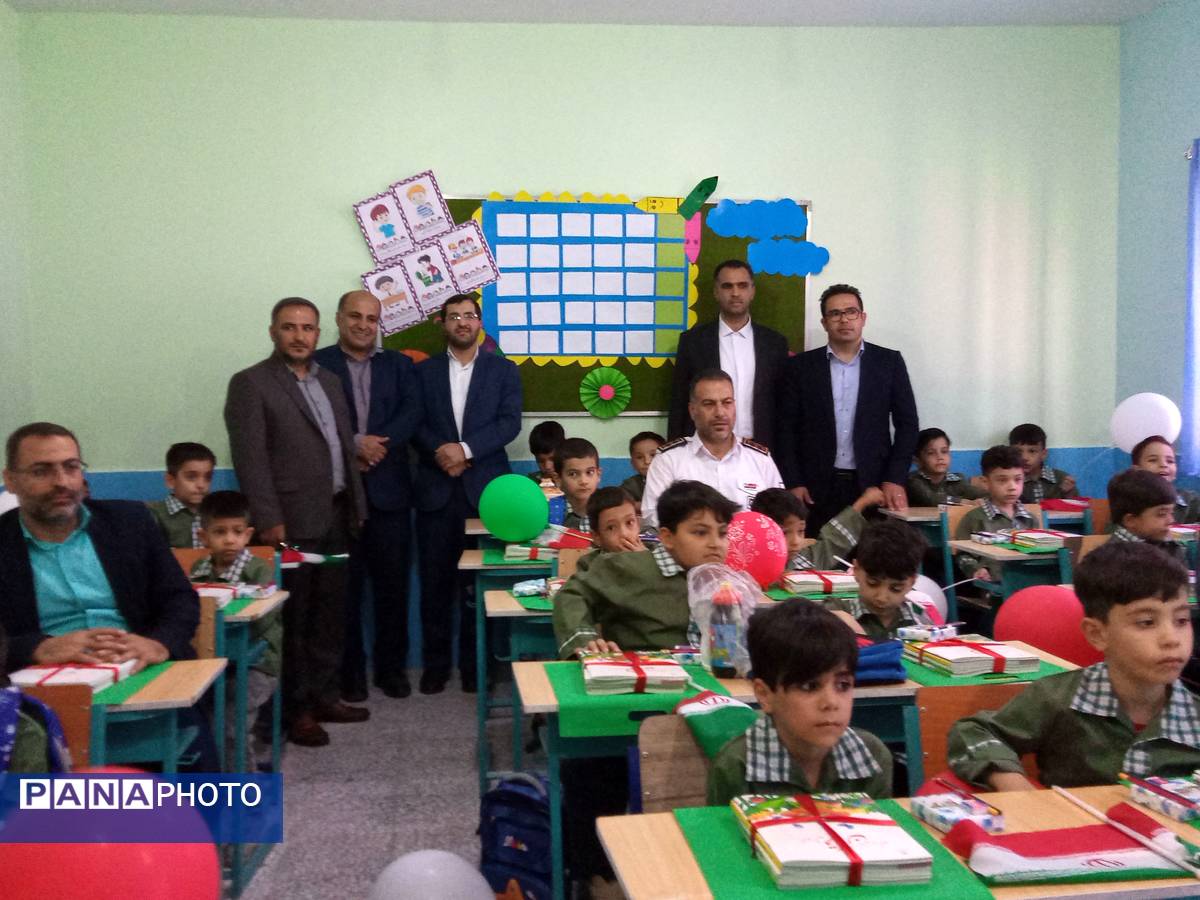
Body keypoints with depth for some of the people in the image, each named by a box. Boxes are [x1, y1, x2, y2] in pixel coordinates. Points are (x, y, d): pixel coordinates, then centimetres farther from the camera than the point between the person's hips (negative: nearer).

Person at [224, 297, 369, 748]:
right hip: (291, 522, -7)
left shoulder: (329, 381, 16)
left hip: (335, 518, 7)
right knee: (293, 620, 2)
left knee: (330, 614, 13)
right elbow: (250, 458, -13)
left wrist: (357, 507, 12)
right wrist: (269, 520, -19)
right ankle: (295, 710, 12)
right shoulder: (251, 383, -5)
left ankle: (323, 695, 25)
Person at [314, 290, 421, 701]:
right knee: (345, 586, 5)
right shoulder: (317, 364, 2)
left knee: (392, 583, 7)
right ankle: (350, 670, 16)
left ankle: (391, 667, 20)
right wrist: (355, 444, -17)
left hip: (388, 491, 3)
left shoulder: (397, 364, 12)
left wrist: (376, 445, -14)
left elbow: (412, 413, -1)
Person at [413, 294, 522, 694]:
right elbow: (414, 424, 3)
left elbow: (510, 422, -3)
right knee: (435, 581, 4)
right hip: (436, 490, 1)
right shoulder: (424, 371, 11)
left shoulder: (503, 369, 8)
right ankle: (435, 663, 14)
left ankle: (475, 663, 14)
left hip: (484, 489, -1)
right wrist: (439, 451, -15)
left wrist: (466, 449, -15)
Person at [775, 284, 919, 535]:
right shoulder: (800, 367, 6)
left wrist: (895, 480, -3)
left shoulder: (890, 362, 7)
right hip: (816, 489, 0)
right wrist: (794, 484, -4)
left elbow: (907, 423, 6)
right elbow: (786, 429, 4)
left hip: (873, 486, 0)